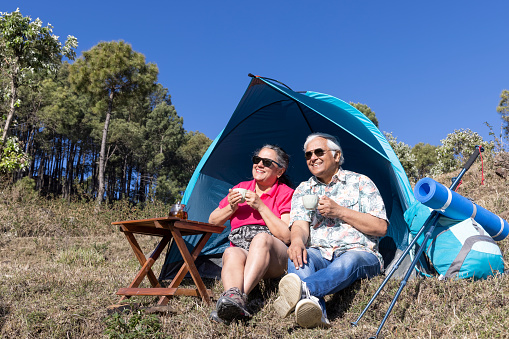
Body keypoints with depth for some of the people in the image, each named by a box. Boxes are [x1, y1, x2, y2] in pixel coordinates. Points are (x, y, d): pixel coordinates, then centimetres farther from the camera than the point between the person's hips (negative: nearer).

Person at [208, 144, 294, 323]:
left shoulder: (286, 194, 6)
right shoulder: (241, 188, 17)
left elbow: (286, 236, -9)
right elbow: (212, 221, 20)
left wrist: (261, 207, -12)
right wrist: (231, 208, -1)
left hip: (274, 257, -2)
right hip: (241, 249, 3)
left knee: (261, 237, -37)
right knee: (231, 253, -34)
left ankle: (240, 296, -52)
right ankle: (232, 295, -61)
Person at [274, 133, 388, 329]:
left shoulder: (360, 182, 9)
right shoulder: (303, 190, 17)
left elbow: (381, 228, 0)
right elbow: (300, 226, 0)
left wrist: (339, 212, -9)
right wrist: (297, 241, -27)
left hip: (359, 253, -2)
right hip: (319, 255, 2)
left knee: (349, 262, -37)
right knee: (298, 255, -31)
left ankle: (304, 289, -63)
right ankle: (314, 309, -55)